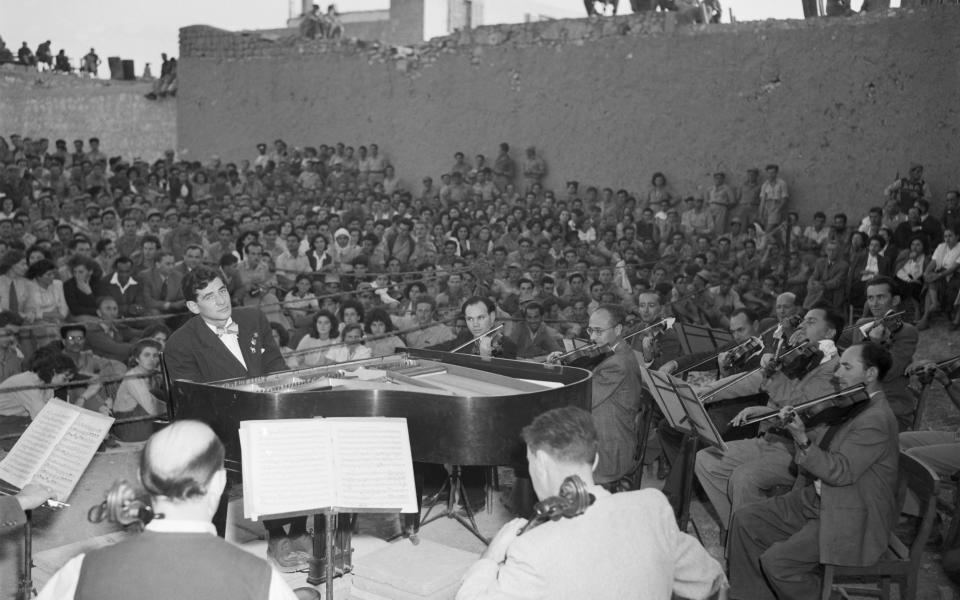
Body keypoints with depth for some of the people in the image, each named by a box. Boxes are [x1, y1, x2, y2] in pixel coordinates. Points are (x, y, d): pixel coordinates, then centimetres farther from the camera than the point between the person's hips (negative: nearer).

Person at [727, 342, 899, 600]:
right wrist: (799, 427, -4)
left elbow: (841, 471, -26)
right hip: (819, 500, 10)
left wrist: (802, 439, -31)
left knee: (777, 561, -22)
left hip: (851, 519, -10)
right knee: (746, 520, 2)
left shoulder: (876, 419, -20)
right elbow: (822, 460, 12)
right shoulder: (854, 406, 11)